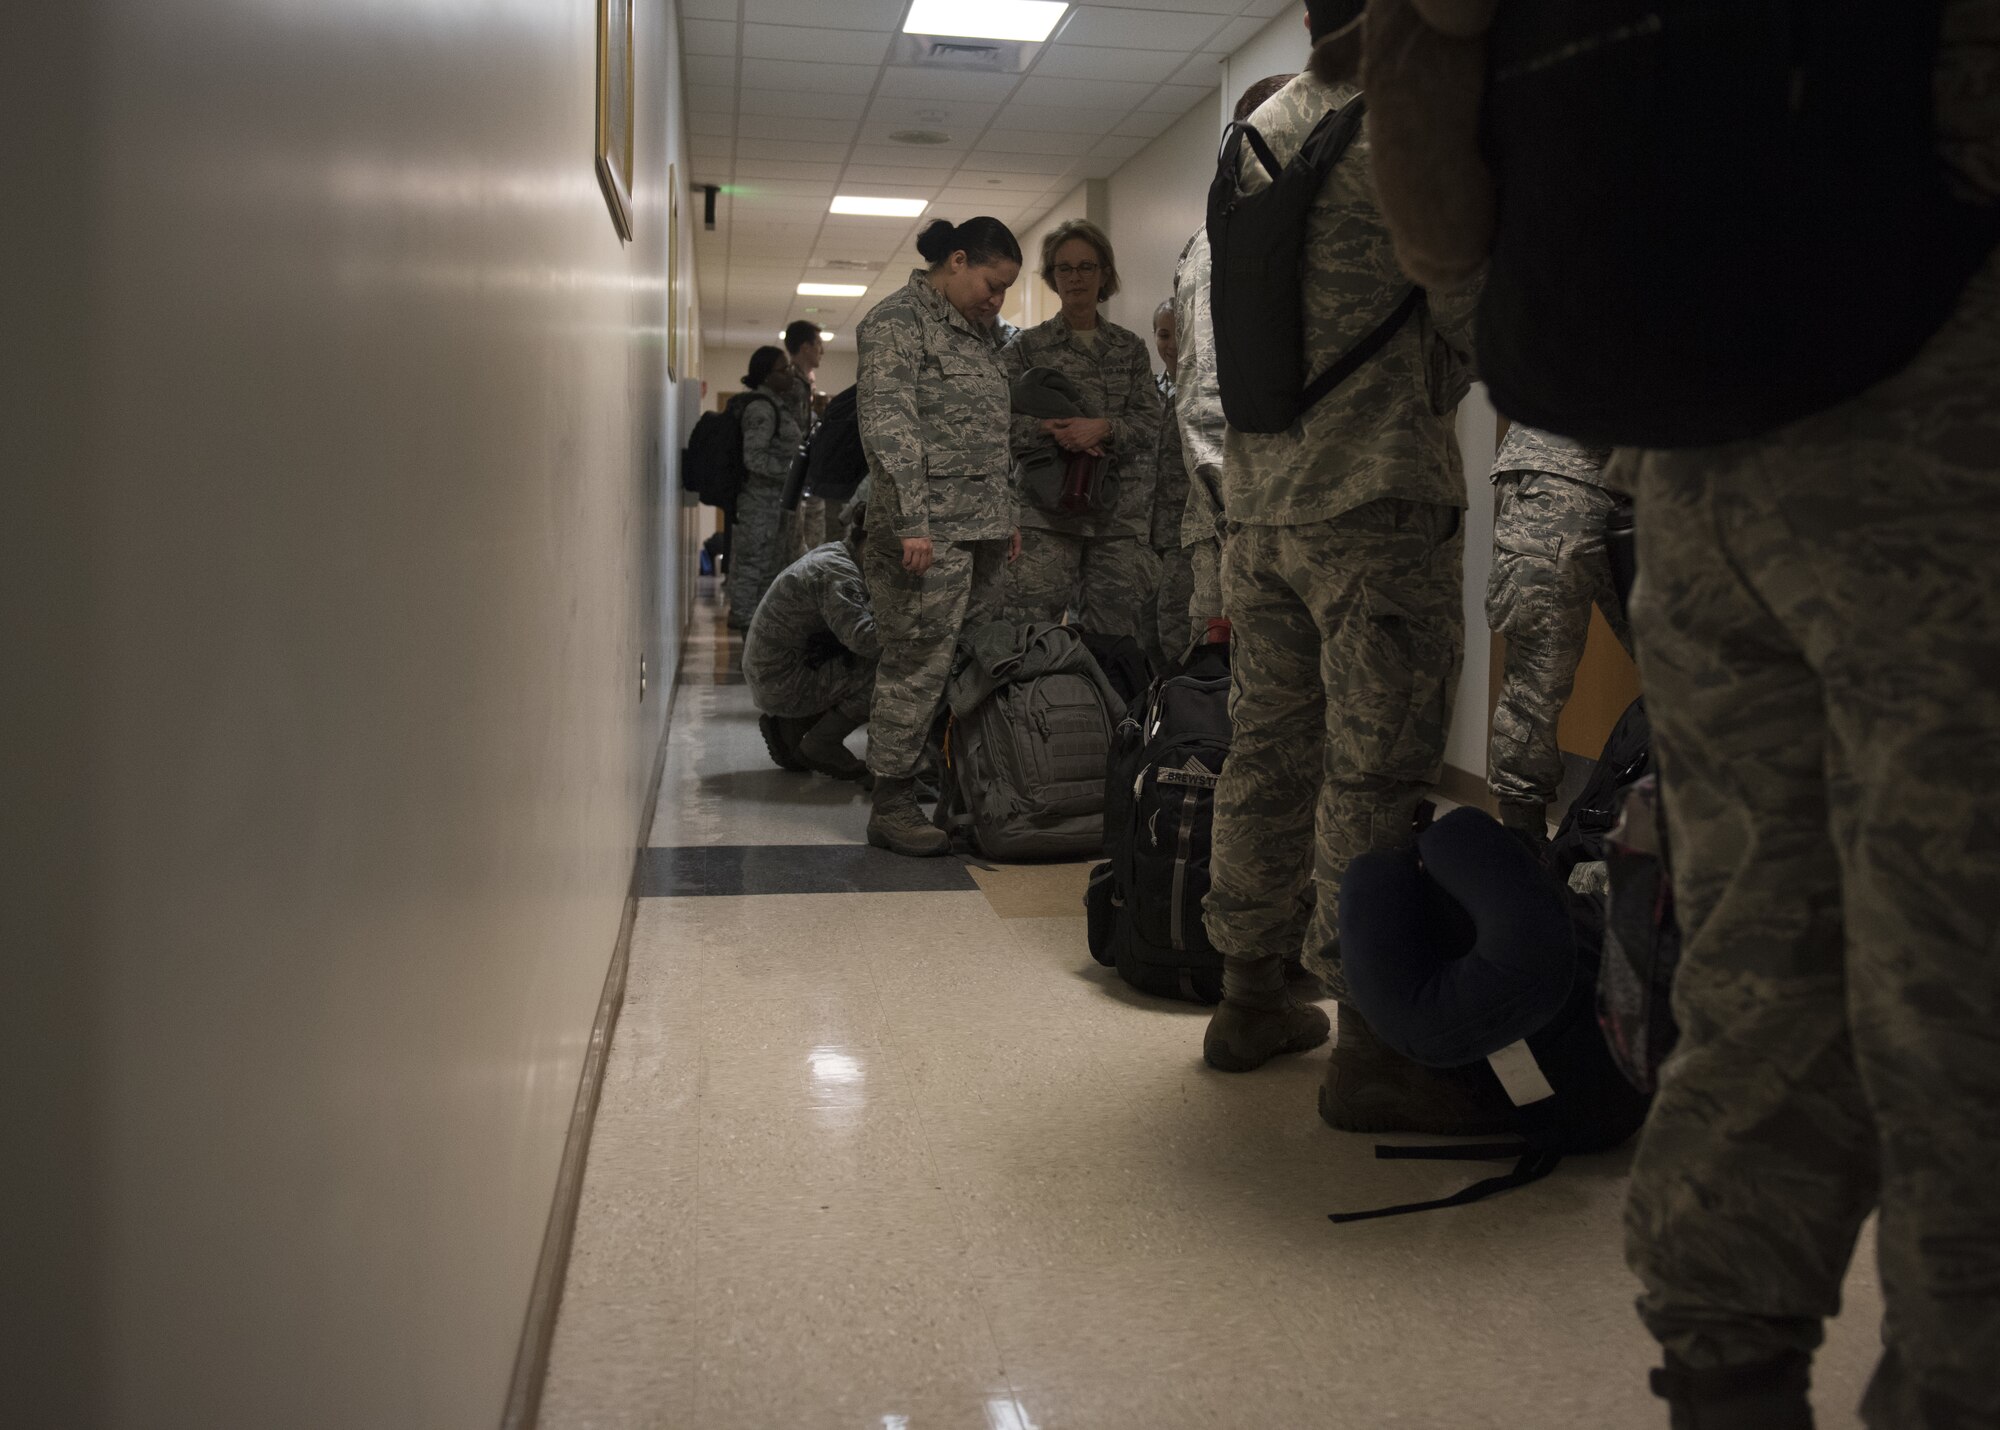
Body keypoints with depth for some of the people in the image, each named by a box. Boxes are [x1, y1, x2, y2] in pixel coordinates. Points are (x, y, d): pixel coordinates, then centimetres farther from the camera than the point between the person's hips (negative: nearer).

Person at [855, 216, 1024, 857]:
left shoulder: (975, 329, 22)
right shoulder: (897, 320, -6)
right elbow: (887, 426, -15)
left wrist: (1007, 516, 21)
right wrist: (911, 522, -21)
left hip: (983, 532, 9)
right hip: (929, 532, -8)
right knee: (919, 667, -7)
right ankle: (893, 805, 1)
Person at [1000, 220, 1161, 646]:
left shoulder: (1130, 347, 14)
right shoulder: (1027, 346, 9)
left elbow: (1150, 420, 4)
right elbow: (1003, 420, 1)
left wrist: (1103, 429, -15)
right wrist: (1052, 432, -17)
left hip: (1120, 510, 2)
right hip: (1047, 511, -2)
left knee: (1117, 630, 0)